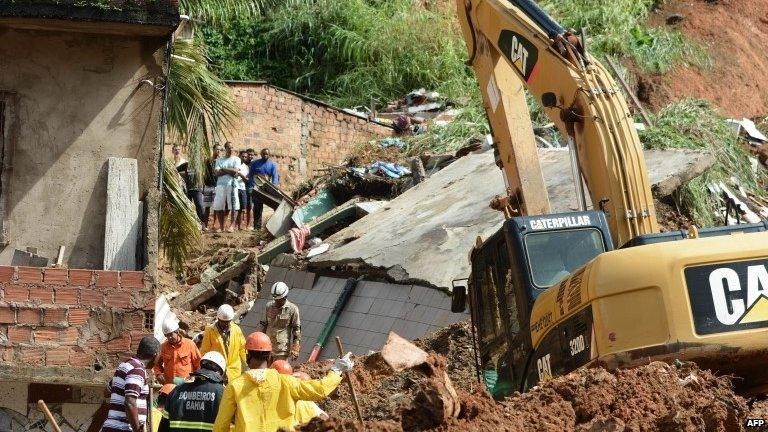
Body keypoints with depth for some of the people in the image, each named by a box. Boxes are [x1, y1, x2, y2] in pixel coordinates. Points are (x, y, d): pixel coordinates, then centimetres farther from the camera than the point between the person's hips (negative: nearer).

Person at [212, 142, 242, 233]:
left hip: (231, 184, -2)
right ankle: (221, 226, 9)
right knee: (218, 207, 0)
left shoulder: (236, 159, 7)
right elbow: (217, 172, -1)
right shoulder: (219, 160, 12)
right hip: (220, 184, 2)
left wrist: (223, 169, -3)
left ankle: (232, 225, 2)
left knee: (233, 206, -4)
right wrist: (230, 171, -8)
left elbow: (235, 171, -8)